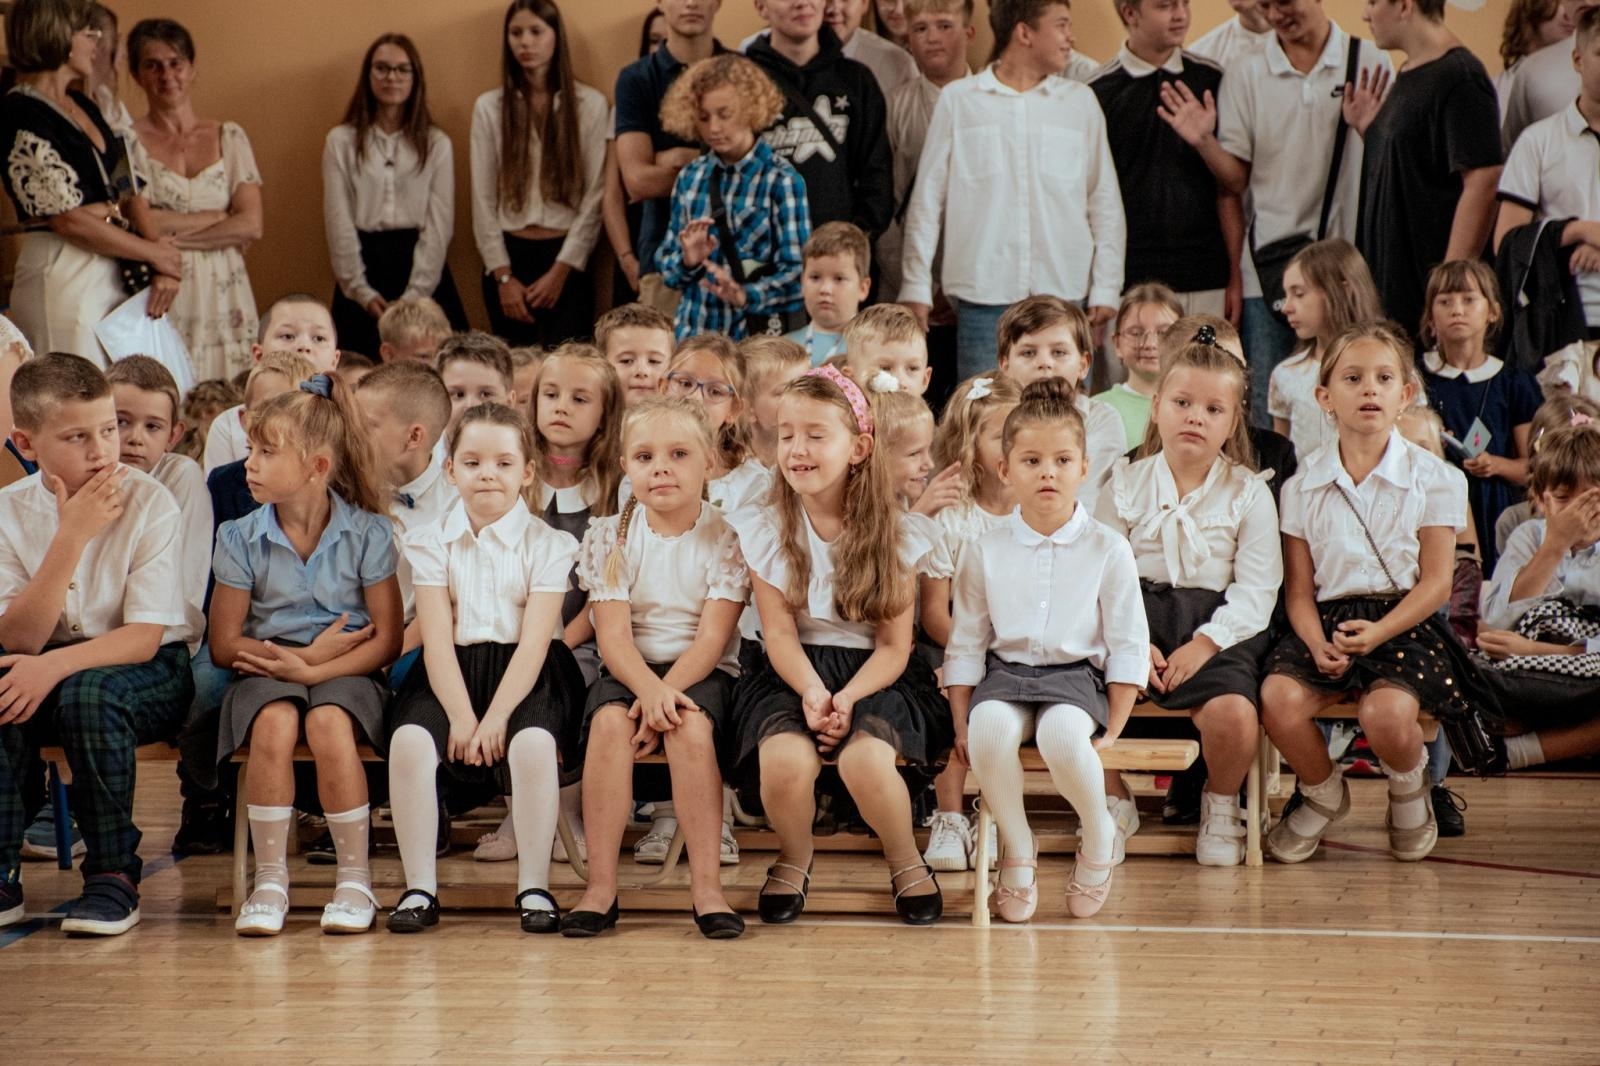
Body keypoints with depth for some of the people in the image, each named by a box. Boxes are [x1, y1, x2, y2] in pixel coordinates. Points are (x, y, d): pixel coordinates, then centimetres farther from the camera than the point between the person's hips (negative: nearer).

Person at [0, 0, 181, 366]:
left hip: (116, 272, 8)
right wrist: (155, 254, -7)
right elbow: (69, 219, -15)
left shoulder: (83, 107, 15)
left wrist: (163, 266, -5)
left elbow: (128, 194, 11)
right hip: (63, 277, -8)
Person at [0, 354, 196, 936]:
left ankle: (113, 876, -18)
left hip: (150, 673, -3)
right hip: (48, 667, 3)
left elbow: (144, 638, -17)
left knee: (88, 692, -34)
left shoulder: (149, 503, -12)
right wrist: (71, 537, -23)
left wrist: (55, 665, -32)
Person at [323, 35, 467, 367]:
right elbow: (339, 221, 1)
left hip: (421, 264, 0)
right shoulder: (341, 141, 4)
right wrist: (362, 291, -8)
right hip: (363, 265, 0)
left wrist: (414, 295, -10)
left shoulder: (436, 144, 5)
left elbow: (439, 225, 0)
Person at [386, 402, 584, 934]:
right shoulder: (431, 541, 6)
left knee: (534, 744, -32)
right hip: (452, 672, 2)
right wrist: (460, 716, -17)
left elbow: (534, 641, -8)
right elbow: (437, 638, -3)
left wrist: (495, 717, -20)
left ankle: (534, 887, -18)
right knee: (409, 739, -27)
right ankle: (419, 887, -16)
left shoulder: (547, 544, 1)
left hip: (527, 675, -2)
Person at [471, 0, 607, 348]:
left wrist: (562, 269, -9)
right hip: (509, 254, 1)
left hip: (566, 256, -1)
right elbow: (483, 199, 3)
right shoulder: (489, 107, 4)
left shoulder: (590, 104, 0)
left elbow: (595, 196, -2)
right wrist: (502, 275, -5)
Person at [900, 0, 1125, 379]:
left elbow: (1105, 203, 10)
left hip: (1065, 296, 1)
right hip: (983, 299, -1)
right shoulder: (958, 99, 3)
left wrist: (1106, 289, 3)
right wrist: (917, 287, 2)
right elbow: (927, 202, 6)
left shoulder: (1080, 101, 8)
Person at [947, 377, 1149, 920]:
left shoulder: (1107, 550, 2)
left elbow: (1128, 647, 3)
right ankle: (1016, 845, -10)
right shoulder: (985, 550, 6)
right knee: (989, 728, -34)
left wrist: (1111, 730, -4)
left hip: (1076, 674, -1)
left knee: (1063, 734, -36)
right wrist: (961, 724, 0)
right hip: (1005, 672, 2)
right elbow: (965, 643, 9)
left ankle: (1098, 835, -5)